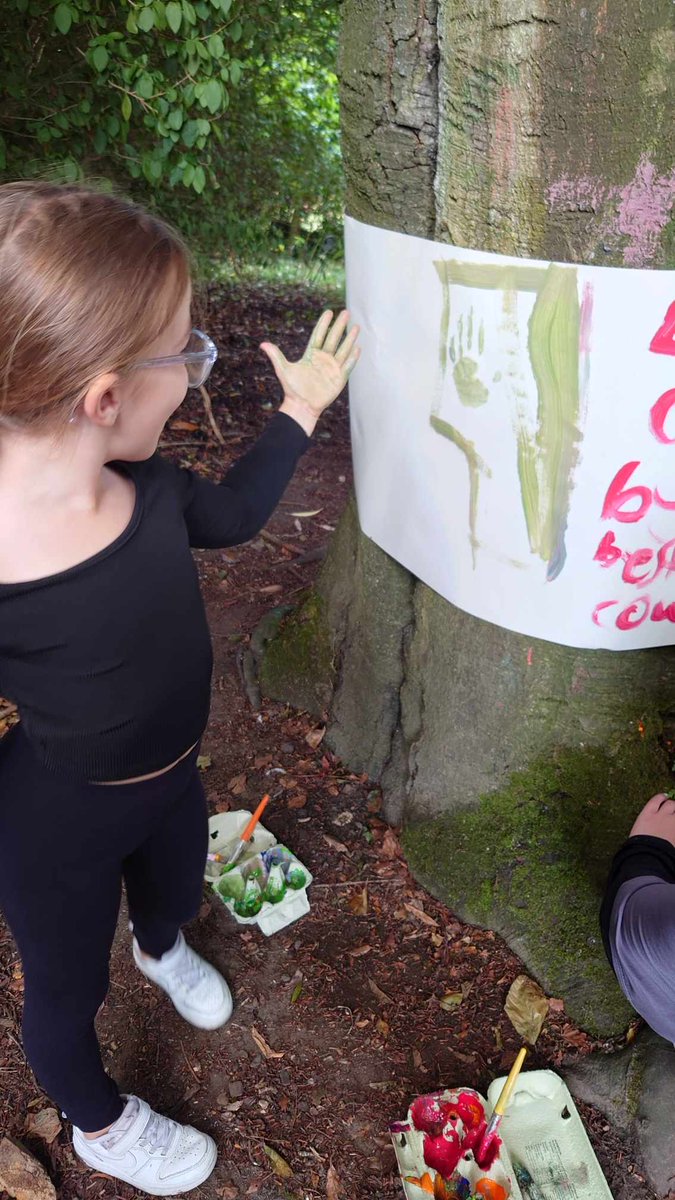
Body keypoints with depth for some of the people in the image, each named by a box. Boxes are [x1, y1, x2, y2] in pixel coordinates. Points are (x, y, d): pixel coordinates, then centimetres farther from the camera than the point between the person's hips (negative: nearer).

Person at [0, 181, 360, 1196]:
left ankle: (163, 953, 75)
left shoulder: (145, 485, -17)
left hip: (171, 781, 7)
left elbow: (233, 514, 3)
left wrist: (301, 407, 4)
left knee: (175, 897, 36)